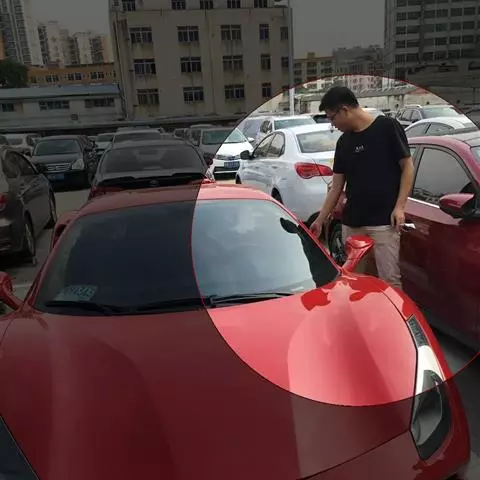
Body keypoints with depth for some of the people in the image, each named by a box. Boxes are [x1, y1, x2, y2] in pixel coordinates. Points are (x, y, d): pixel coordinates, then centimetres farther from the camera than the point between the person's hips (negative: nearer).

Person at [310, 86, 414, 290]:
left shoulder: (387, 127, -3)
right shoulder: (343, 143, 12)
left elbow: (407, 167, -2)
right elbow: (336, 186, 14)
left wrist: (399, 206, -11)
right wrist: (320, 220, 12)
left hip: (383, 222, -5)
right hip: (351, 224, 6)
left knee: (389, 279, -5)